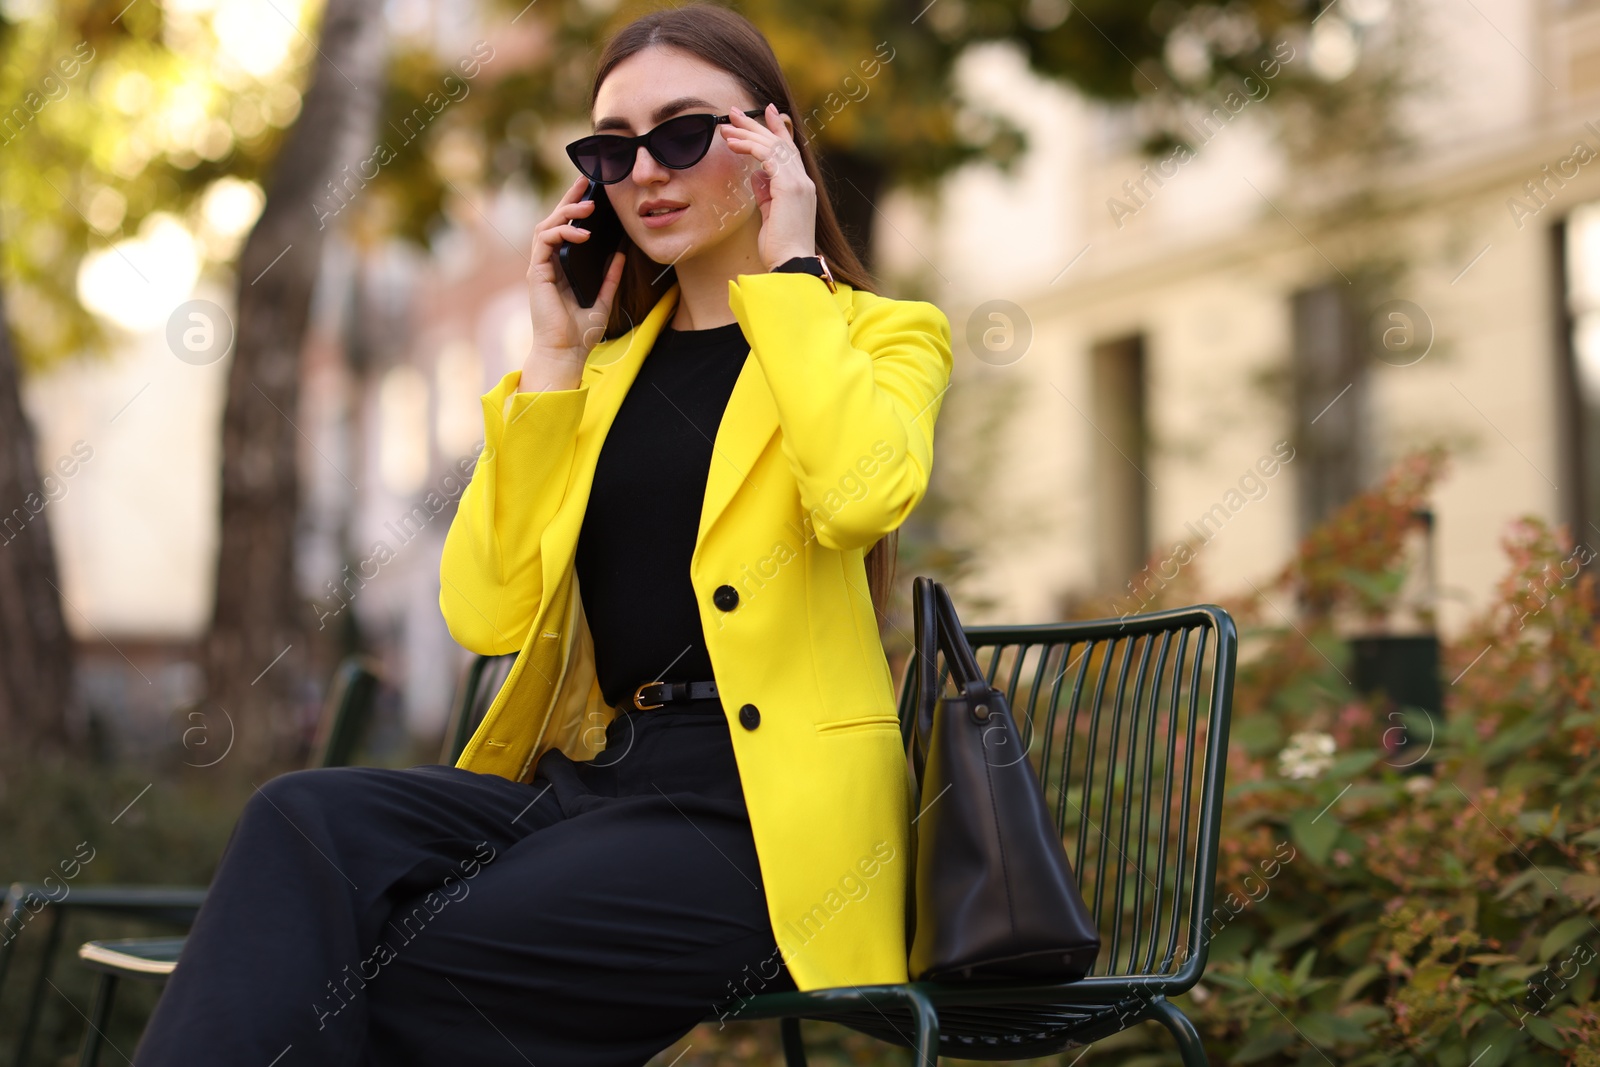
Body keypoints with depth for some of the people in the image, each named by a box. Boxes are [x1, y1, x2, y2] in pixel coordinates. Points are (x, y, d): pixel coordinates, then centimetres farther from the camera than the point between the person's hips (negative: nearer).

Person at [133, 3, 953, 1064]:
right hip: (587, 780, 5)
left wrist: (788, 269, -6)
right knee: (305, 825, -25)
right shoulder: (609, 365, 20)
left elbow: (863, 491, -20)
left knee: (407, 964, -26)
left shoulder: (882, 334, 7)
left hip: (764, 816, -5)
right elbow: (486, 613, 6)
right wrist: (557, 355, 6)